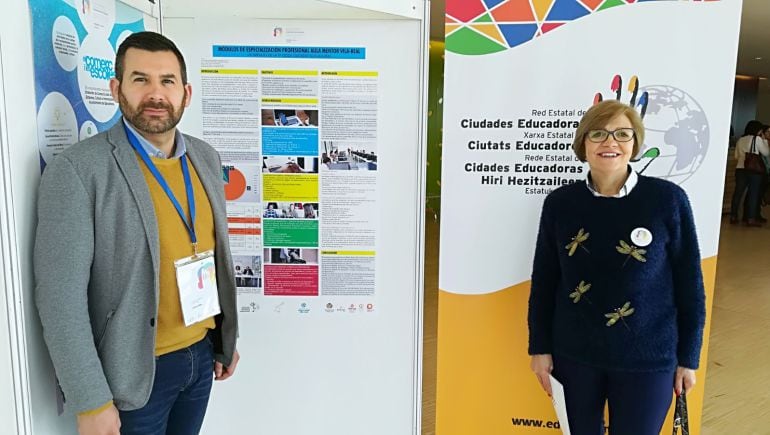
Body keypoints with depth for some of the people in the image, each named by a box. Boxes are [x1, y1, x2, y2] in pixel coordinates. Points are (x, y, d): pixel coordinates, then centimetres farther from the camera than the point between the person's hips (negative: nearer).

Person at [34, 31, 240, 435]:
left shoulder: (206, 157, 2)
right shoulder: (77, 170, -17)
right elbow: (60, 296, -17)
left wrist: (226, 338, 13)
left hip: (202, 353, 6)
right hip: (134, 371, -5)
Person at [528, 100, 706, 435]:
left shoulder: (668, 199, -11)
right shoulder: (559, 203, -6)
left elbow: (689, 284, -4)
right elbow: (543, 281, 0)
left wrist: (688, 357, -1)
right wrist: (540, 347, 1)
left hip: (647, 357, -1)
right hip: (573, 353, 2)